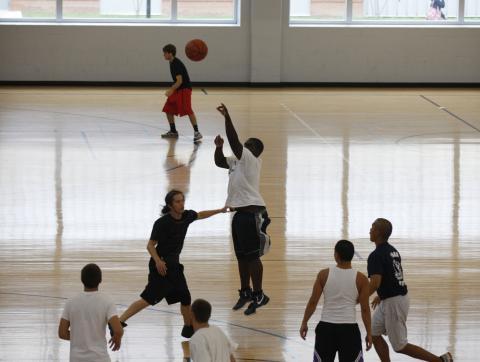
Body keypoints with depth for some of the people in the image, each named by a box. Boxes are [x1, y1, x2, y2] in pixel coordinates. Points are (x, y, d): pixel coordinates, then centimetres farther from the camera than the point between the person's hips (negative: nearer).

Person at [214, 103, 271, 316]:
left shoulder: (250, 159, -11)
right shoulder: (238, 160, 15)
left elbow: (234, 141, -22)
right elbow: (219, 162, 23)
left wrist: (227, 117, -24)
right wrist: (218, 147, 5)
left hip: (252, 213, -10)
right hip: (240, 212, 10)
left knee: (252, 256, -6)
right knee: (241, 256, 15)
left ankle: (258, 295, -1)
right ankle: (245, 292, 26)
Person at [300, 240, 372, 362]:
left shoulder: (324, 275, -3)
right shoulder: (361, 279, -4)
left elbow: (313, 302, -1)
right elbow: (365, 309, -2)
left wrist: (304, 323, 12)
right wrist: (369, 333, 7)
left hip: (326, 327, 1)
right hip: (349, 329, -1)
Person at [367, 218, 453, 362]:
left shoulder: (376, 255, -20)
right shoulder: (393, 251, 10)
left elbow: (375, 283, -30)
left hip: (393, 302, -9)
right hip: (401, 295, 9)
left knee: (400, 346, 2)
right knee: (374, 334, 16)